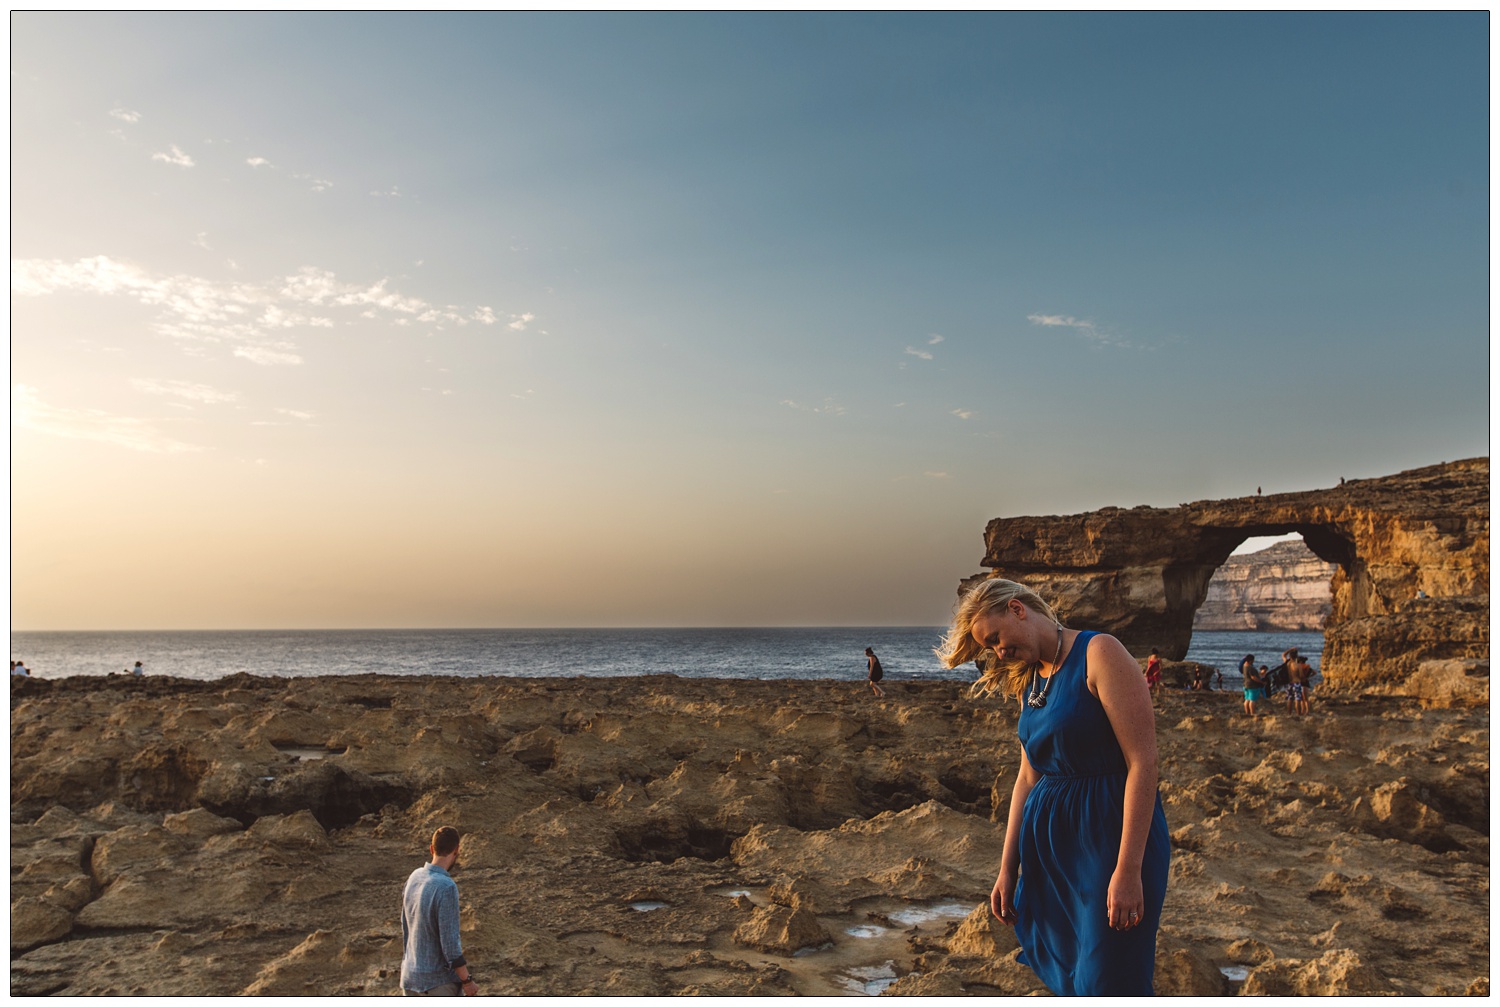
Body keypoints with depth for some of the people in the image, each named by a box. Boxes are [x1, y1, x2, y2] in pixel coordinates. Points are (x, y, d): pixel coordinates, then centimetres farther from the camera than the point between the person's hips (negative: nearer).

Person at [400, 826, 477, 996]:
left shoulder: (414, 877, 0)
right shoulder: (447, 888, -24)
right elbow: (450, 942, -23)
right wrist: (467, 981, -13)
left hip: (411, 976, 7)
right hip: (439, 981, -7)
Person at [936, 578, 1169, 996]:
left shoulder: (1099, 654, -12)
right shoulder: (1028, 681, 12)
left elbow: (1142, 761, -17)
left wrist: (1128, 869, -19)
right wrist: (1007, 870, 12)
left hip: (1109, 834, -7)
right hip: (1047, 840, 7)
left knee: (1106, 983, -3)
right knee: (1063, 979, 11)